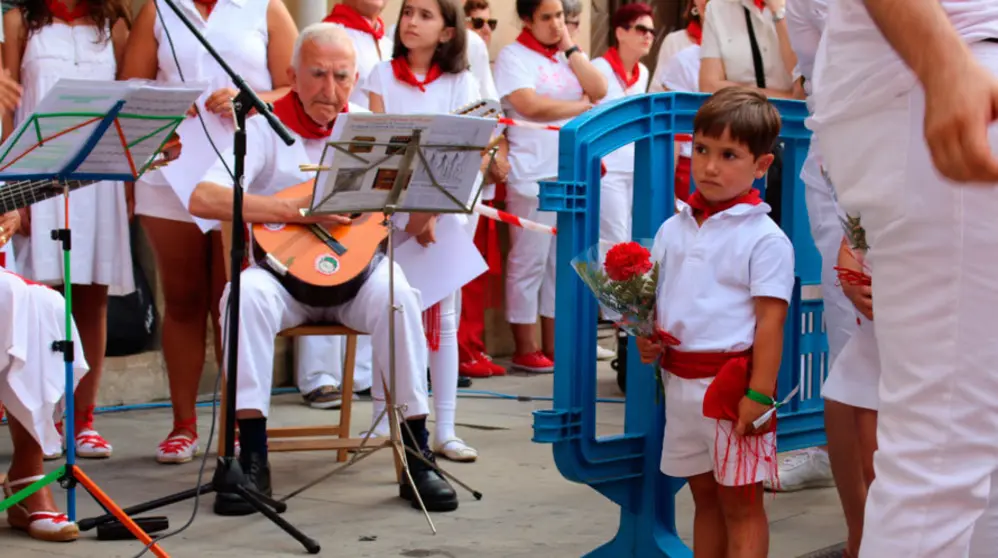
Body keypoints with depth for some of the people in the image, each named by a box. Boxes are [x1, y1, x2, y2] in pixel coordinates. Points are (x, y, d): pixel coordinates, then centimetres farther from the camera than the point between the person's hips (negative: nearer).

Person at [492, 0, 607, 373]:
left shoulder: (570, 56, 16)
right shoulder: (513, 56, -3)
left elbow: (599, 90, 2)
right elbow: (530, 105, -16)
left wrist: (569, 47, 2)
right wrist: (581, 106, -4)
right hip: (532, 174, -6)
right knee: (529, 263, -2)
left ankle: (553, 345, 14)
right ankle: (526, 350, 4)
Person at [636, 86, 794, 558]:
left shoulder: (764, 239, -10)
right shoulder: (674, 229, 8)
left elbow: (770, 319, -14)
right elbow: (653, 299, 18)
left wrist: (760, 394, -18)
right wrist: (645, 337, -2)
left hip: (732, 384, -6)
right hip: (679, 381, 6)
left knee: (740, 502, 1)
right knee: (704, 496, 16)